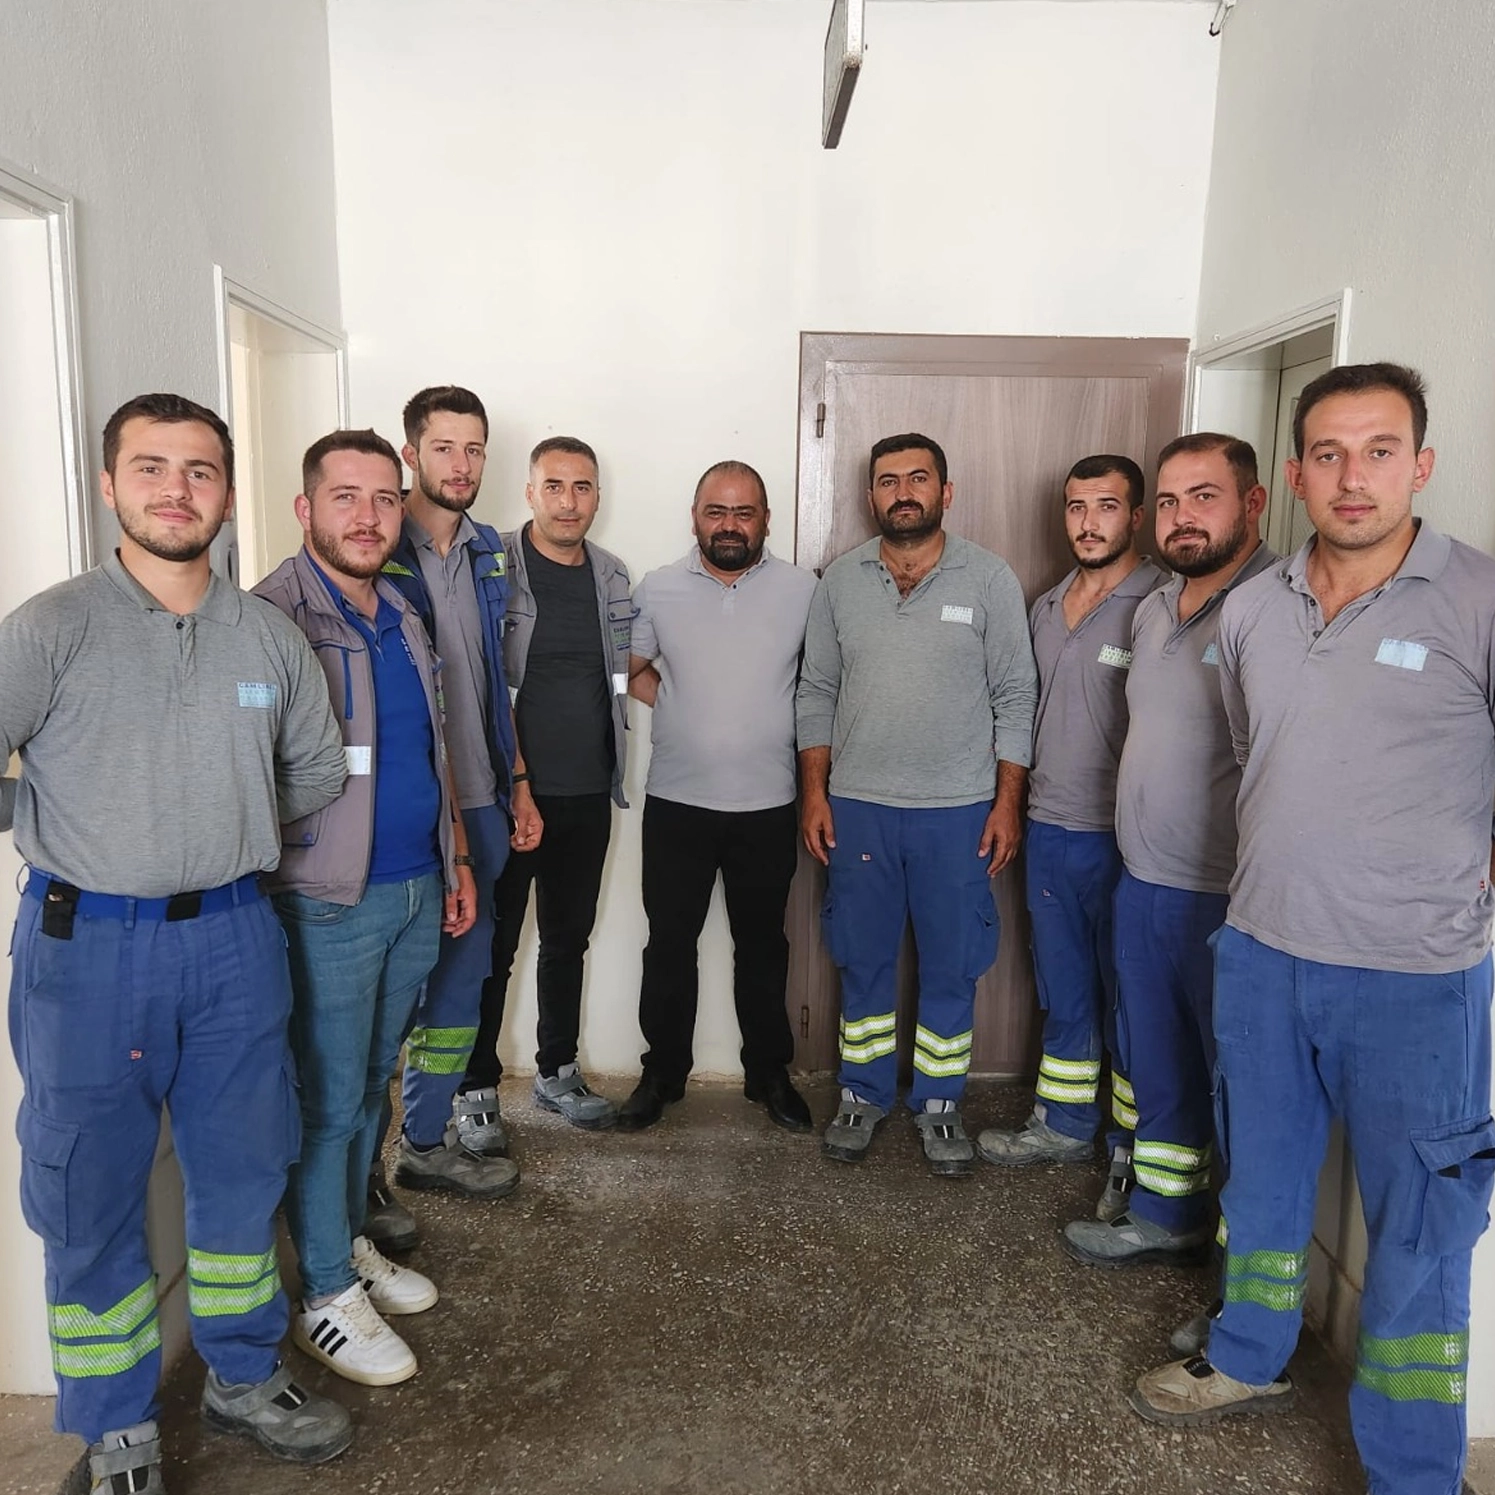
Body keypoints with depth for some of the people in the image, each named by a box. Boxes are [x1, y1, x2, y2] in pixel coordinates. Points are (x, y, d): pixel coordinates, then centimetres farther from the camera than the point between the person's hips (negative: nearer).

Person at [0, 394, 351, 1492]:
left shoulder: (270, 637, 3)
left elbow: (320, 769, 15)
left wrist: (232, 829, 10)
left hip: (233, 938, 3)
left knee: (243, 1169, 16)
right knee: (91, 1194, 10)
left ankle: (244, 1379, 38)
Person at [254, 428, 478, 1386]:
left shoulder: (405, 620, 12)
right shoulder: (272, 618, -12)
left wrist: (457, 861, 18)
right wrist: (274, 892, -19)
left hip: (418, 892, 7)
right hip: (331, 902, -7)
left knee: (372, 1083, 19)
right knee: (328, 1101, 5)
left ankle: (352, 1242, 36)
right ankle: (327, 1296, 21)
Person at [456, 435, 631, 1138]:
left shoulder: (612, 575, 8)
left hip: (588, 795, 5)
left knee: (568, 939, 17)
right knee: (493, 945, 5)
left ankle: (557, 1070, 33)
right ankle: (476, 1088, 21)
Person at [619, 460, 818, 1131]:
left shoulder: (802, 589, -3)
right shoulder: (657, 589, 0)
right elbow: (630, 668, 12)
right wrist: (681, 709, 0)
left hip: (768, 806, 0)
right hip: (676, 803, 1)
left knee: (762, 946, 14)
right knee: (669, 946, 11)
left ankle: (770, 1073, 30)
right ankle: (662, 1071, 28)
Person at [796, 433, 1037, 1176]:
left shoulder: (989, 578, -2)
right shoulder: (841, 579, 3)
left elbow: (1015, 697, -1)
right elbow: (817, 691, 6)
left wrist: (1008, 802, -5)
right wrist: (814, 791, 0)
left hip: (959, 809, -1)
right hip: (857, 806, 2)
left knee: (951, 966, 8)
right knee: (862, 960, 12)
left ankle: (939, 1104, 26)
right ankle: (863, 1094, 29)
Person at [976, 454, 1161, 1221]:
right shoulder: (1046, 606, 10)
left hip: (1121, 837, -6)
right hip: (1048, 828, 7)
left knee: (1128, 998, 7)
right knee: (1063, 990, 18)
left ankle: (1133, 1151, 23)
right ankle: (1065, 1123, 34)